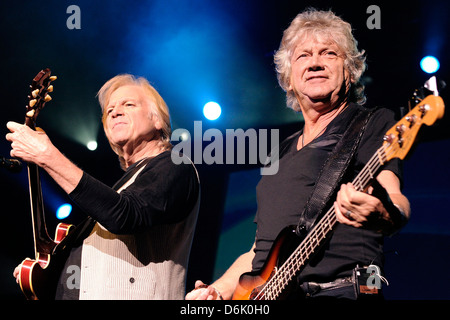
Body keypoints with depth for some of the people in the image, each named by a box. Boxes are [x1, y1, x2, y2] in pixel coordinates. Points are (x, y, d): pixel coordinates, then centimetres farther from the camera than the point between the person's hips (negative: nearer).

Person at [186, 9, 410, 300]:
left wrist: (381, 213, -32)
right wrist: (218, 290, 11)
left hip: (338, 290, -5)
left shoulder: (374, 123, 7)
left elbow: (393, 197, -10)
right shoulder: (285, 151, 24)